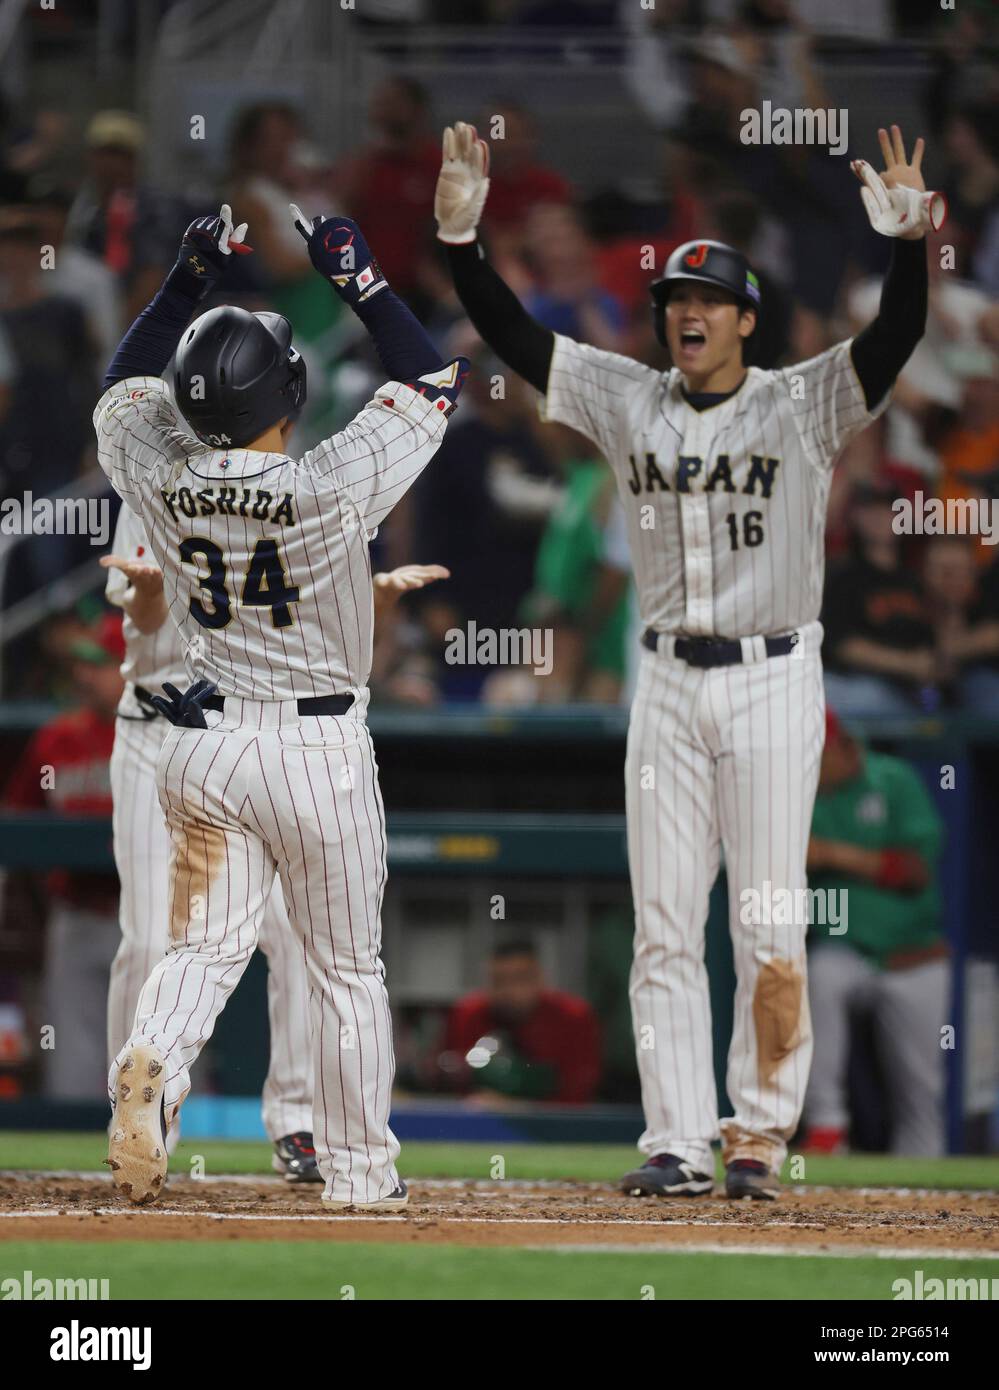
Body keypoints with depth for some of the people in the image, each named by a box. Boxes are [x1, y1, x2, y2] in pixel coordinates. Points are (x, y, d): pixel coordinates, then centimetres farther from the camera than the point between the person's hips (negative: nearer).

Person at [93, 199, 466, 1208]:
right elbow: (432, 384, -8)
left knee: (203, 945, 11)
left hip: (202, 744, 3)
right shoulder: (332, 489, -20)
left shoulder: (161, 482, -9)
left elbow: (124, 388, 12)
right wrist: (360, 280, -4)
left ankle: (149, 1063, -19)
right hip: (317, 751, -3)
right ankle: (358, 1170, 17)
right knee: (347, 970, 10)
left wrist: (188, 281, 11)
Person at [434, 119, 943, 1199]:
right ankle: (677, 1143, 4)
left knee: (767, 925, -5)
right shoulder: (626, 401, 8)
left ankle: (761, 1133, 3)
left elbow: (893, 341, -17)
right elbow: (512, 334, 4)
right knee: (663, 925, 2)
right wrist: (460, 237, -8)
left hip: (772, 678, -4)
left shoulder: (802, 407, -2)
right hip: (667, 683, 4)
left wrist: (909, 245, -34)